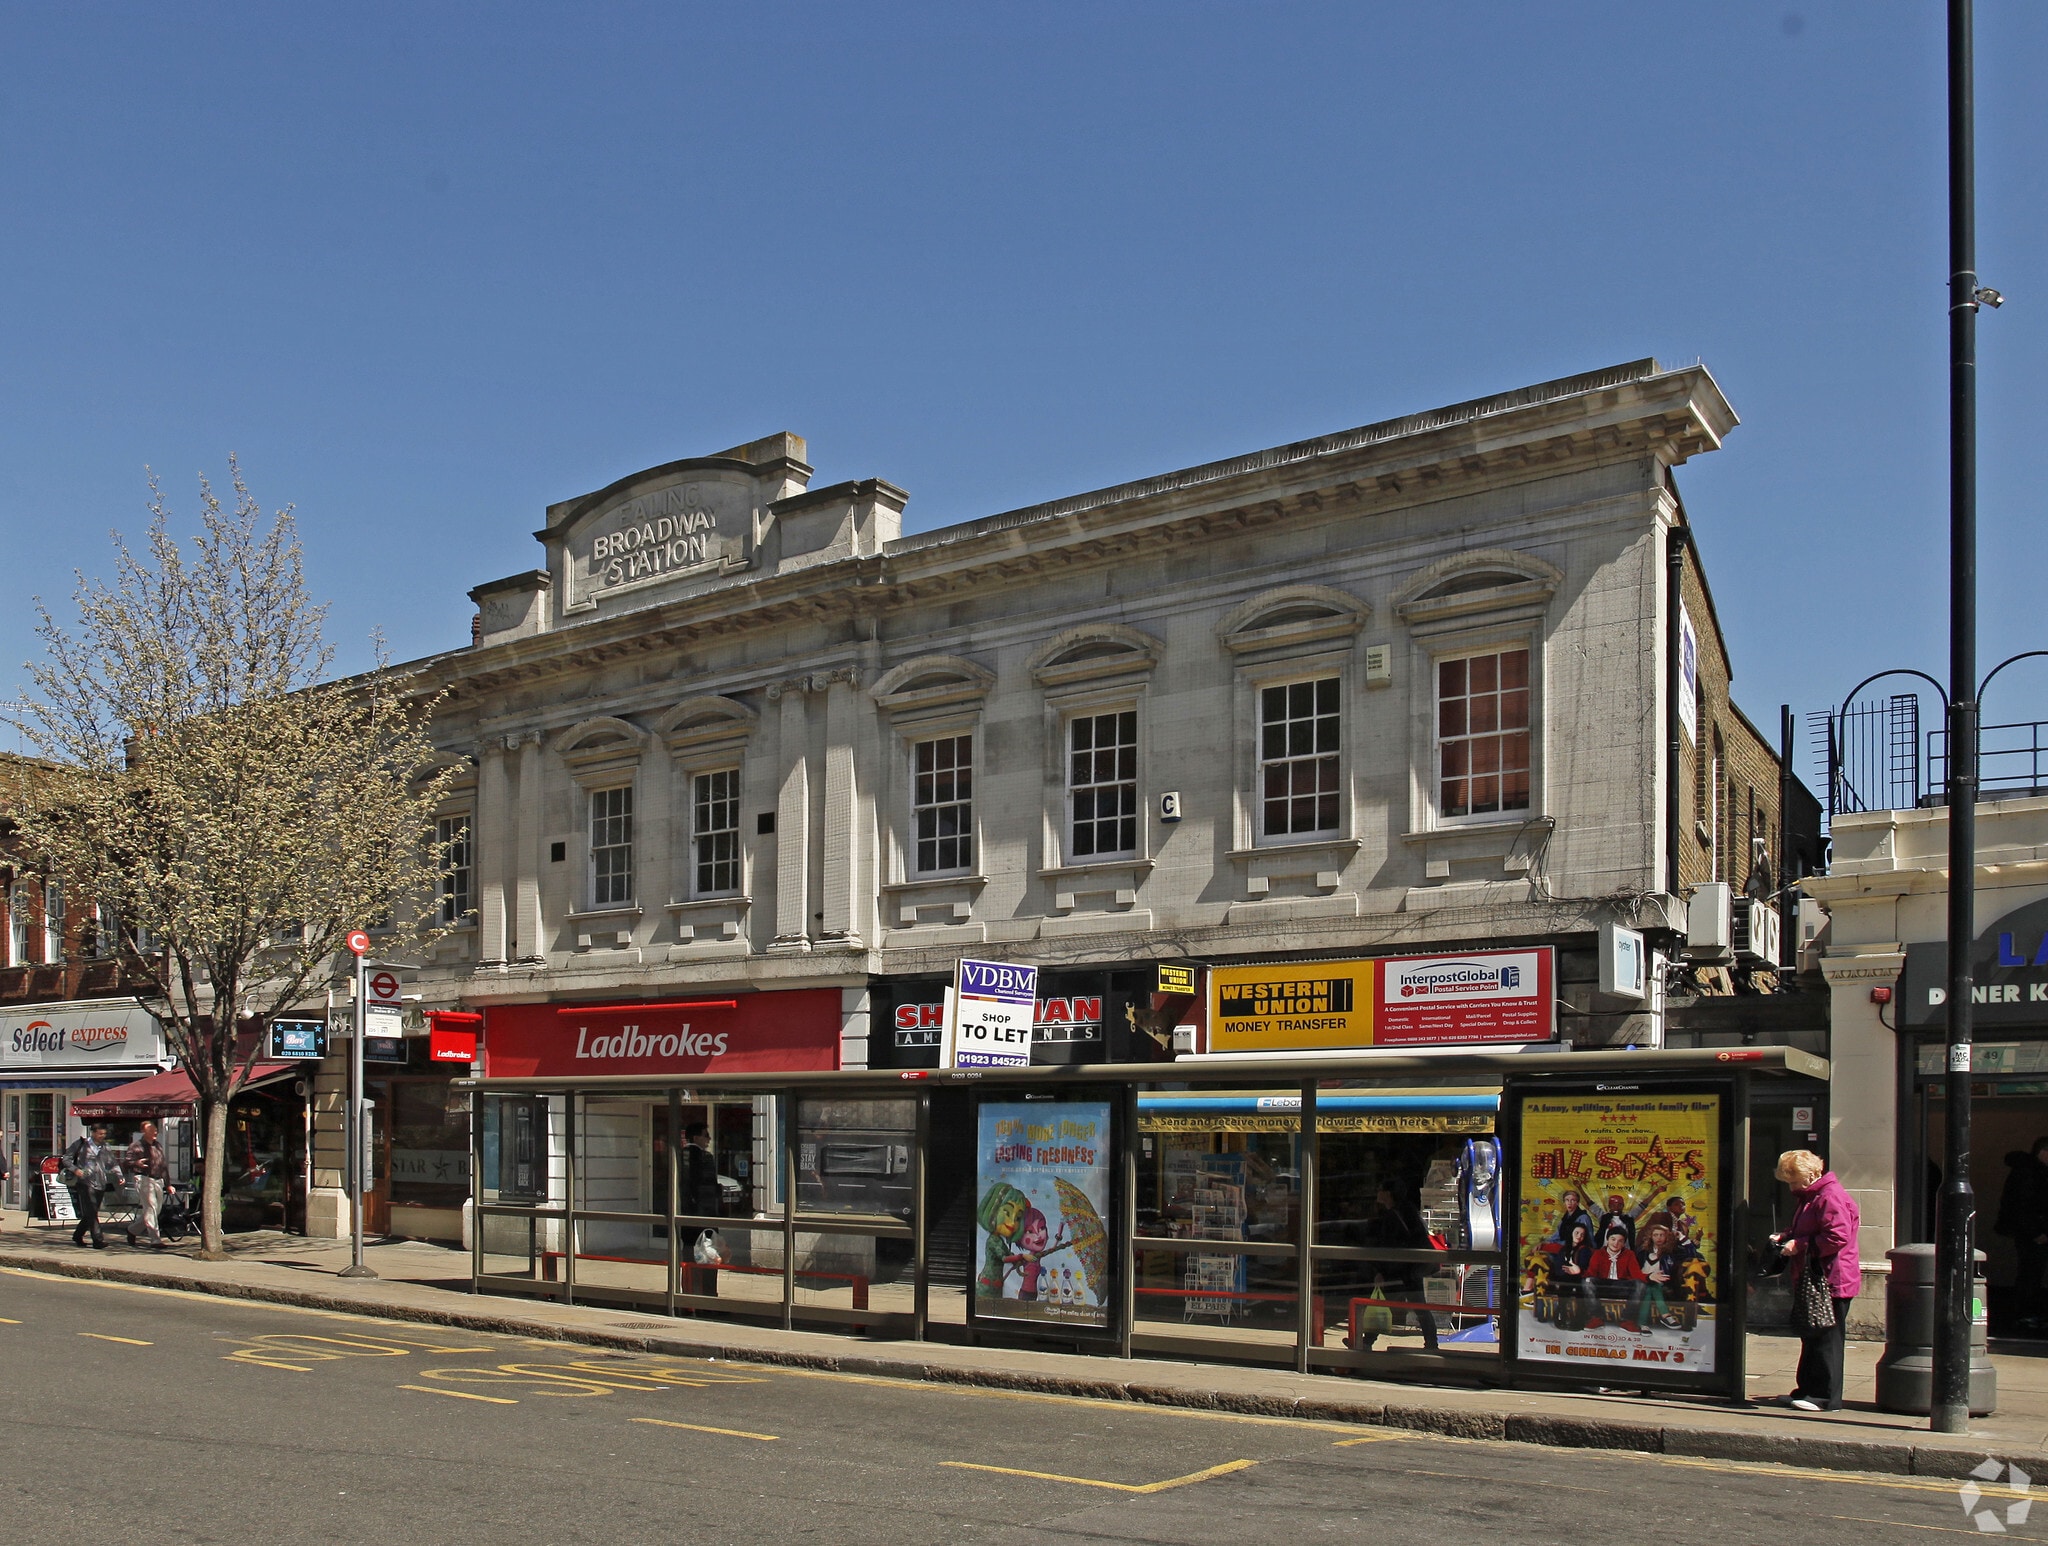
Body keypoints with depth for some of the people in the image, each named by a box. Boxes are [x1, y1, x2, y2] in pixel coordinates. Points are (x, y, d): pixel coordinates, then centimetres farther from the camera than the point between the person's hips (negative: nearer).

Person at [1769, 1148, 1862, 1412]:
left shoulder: (1831, 1197, -17)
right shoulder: (1811, 1196, 18)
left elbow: (1838, 1236, -26)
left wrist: (1799, 1245, -21)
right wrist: (1785, 1238, 13)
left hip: (1831, 1281, -11)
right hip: (1814, 1282, 11)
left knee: (1826, 1339, -5)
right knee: (1810, 1337, 16)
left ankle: (1827, 1397, 0)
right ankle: (1808, 1390, 23)